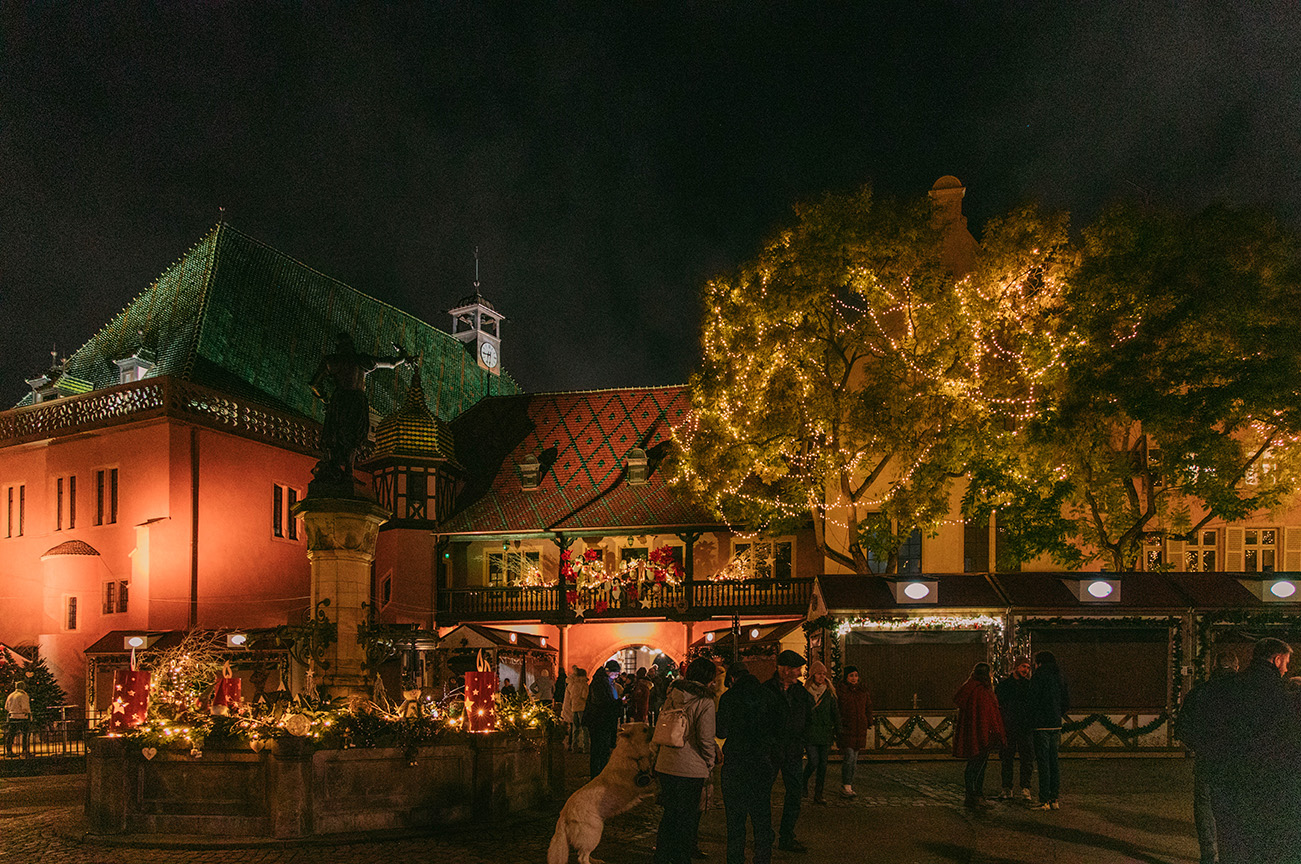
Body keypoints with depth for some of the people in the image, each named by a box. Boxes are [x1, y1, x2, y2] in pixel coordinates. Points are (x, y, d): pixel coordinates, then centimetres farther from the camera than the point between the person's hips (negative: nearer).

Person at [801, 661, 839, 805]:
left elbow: (836, 712, 10)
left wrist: (837, 729, 3)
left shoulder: (829, 692, 8)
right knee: (814, 761, -12)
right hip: (810, 733, -3)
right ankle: (803, 782, 17)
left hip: (826, 733, 3)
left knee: (823, 763, 2)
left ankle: (818, 794, 10)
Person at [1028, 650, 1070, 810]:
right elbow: (1067, 703, 14)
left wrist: (1032, 720, -2)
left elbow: (1034, 701, -12)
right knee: (1053, 761, 12)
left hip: (1042, 725, -7)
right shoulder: (1060, 678, 12)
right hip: (1056, 725, 7)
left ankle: (1044, 801, -5)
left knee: (1043, 762, -5)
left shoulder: (1038, 677, -8)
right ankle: (1055, 799, 13)